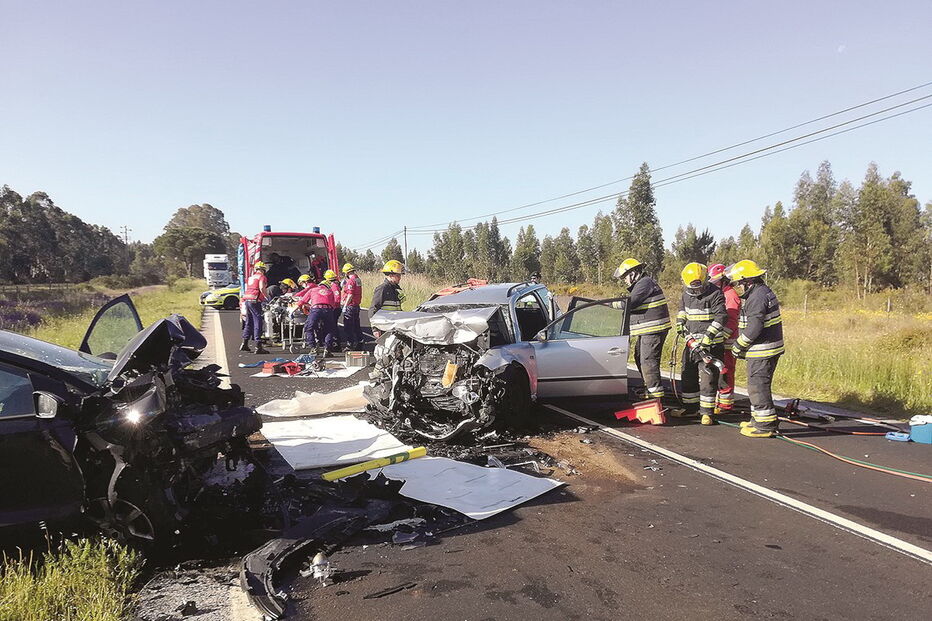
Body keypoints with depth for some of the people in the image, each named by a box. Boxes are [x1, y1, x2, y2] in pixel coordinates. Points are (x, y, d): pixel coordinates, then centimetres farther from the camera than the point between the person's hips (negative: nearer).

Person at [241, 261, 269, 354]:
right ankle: (258, 346, -11)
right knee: (258, 323, -8)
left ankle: (244, 344, 24)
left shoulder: (251, 277, 22)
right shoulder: (262, 277, -3)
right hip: (255, 301, -8)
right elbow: (262, 288, -19)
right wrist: (267, 297, -11)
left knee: (249, 322, 18)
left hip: (246, 300, 8)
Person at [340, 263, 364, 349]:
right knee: (356, 325, 18)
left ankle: (350, 343, -2)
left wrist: (344, 306, -17)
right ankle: (359, 341, 25)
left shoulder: (351, 281, -17)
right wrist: (343, 283, 16)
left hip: (350, 306, -9)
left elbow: (350, 295, -21)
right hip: (357, 305, 9)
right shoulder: (358, 279, 11)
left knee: (348, 326, -3)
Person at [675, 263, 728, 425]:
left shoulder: (715, 294, -14)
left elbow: (721, 317, -22)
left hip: (710, 344, -7)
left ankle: (706, 412, 1)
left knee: (708, 377, -7)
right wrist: (680, 322, 13)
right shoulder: (687, 293, 8)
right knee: (688, 376, 13)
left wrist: (709, 336, -29)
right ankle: (690, 408, 27)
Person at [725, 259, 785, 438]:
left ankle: (766, 425, 2)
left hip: (762, 352, -11)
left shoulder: (757, 298, -19)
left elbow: (754, 328, -25)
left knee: (758, 386, -4)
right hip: (767, 349, 11)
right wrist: (741, 346, 15)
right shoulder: (764, 292, 16)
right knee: (757, 385, 19)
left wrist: (738, 346, -13)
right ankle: (758, 419, 30)